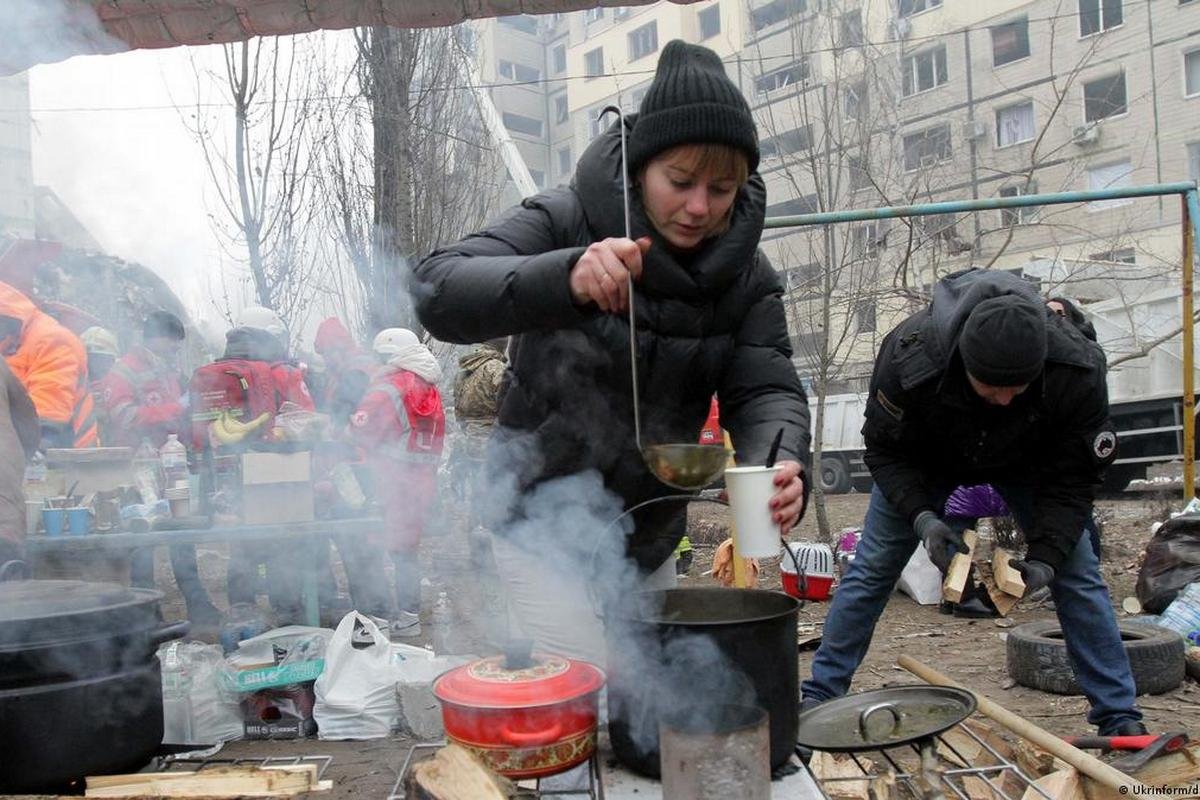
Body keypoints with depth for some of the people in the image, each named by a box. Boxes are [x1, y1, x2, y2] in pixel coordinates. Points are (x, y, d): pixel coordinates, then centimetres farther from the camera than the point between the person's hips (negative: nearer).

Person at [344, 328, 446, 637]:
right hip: (423, 483, 8)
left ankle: (380, 612, 0)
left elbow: (359, 434, -15)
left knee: (354, 542, 1)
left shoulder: (388, 389, -12)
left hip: (389, 484, -8)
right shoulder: (432, 391, 12)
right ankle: (409, 616, 22)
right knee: (405, 548, 18)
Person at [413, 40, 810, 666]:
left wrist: (780, 464, -36)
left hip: (650, 539, 6)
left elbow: (766, 389, -11)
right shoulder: (564, 222, -17)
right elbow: (437, 292, -29)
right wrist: (564, 279, -48)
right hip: (547, 525, -5)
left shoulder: (746, 275, -4)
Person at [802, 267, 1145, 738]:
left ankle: (1118, 715, 9)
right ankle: (818, 695, 10)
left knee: (1076, 572, -8)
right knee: (871, 569, -4)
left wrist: (1046, 556, -35)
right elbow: (884, 450, -23)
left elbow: (1072, 478, -23)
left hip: (1024, 463, 1)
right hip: (924, 460, -1)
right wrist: (922, 517, -38)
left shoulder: (1079, 371, -36)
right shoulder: (909, 357, -39)